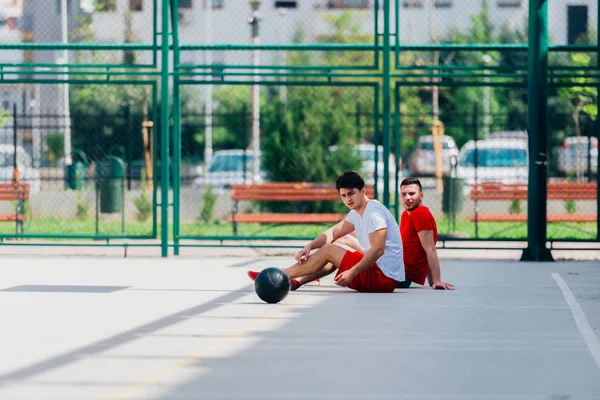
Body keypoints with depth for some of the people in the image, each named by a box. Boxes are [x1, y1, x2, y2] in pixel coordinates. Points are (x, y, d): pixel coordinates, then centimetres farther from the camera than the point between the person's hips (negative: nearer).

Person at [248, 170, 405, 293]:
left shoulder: (374, 212, -16)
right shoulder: (357, 213, 15)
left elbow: (378, 250, -25)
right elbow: (333, 232, 16)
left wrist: (352, 272, -27)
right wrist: (310, 246, -1)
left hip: (384, 277, -10)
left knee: (329, 250, -4)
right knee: (339, 244, 21)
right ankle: (297, 281, 15)